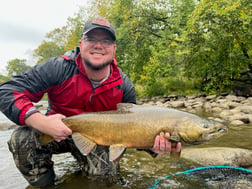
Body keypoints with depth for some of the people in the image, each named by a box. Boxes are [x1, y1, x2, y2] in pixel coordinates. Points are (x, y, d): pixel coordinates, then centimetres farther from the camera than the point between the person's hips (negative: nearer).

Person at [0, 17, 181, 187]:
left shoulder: (124, 86, -14)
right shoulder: (59, 68, -22)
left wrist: (152, 145, -31)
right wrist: (40, 121, -40)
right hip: (56, 131, -1)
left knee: (106, 173, -18)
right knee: (22, 138, -27)